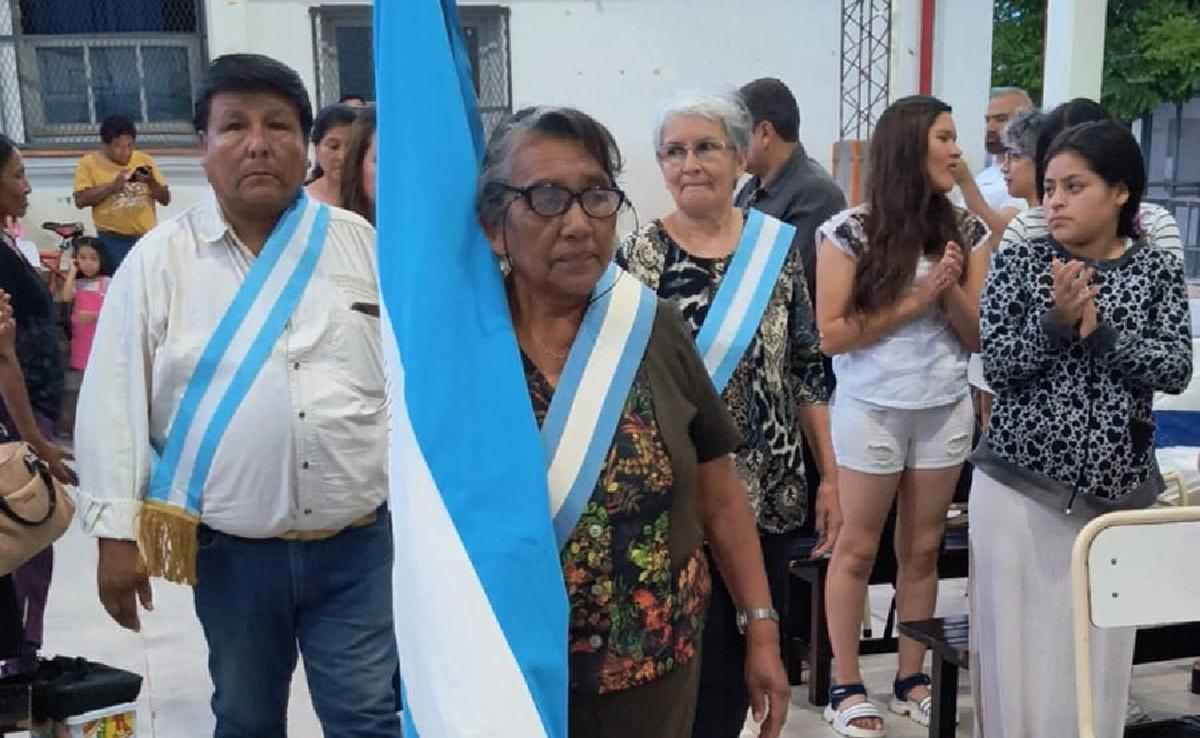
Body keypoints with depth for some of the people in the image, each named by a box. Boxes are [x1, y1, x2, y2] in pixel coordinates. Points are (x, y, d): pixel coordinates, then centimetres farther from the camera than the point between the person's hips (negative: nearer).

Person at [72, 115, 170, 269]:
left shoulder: (144, 160, 8)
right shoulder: (89, 162, 1)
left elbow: (165, 199, 8)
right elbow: (80, 200, -9)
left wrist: (151, 182, -11)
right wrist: (113, 185, -16)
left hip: (148, 238, 3)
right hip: (113, 241, -3)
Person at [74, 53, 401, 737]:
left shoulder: (362, 244, 1)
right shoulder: (158, 260, -1)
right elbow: (115, 404, -1)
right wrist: (117, 533, -4)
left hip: (358, 542, 0)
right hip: (231, 550, 1)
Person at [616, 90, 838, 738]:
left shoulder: (778, 245, 2)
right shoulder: (639, 256, -6)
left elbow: (807, 368, 6)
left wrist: (830, 475, 6)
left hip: (772, 493, 3)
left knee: (753, 659, 14)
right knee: (700, 670, 2)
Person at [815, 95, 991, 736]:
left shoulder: (966, 231, 4)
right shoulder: (848, 232, -9)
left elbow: (978, 336, 6)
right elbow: (831, 335, -12)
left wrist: (951, 290, -12)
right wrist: (916, 300, -15)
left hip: (945, 409, 4)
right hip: (872, 409, -4)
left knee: (922, 548, 12)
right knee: (857, 549, 7)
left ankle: (911, 678, 27)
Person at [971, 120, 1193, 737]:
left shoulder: (1158, 270, 4)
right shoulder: (1019, 262, 0)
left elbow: (1176, 369, -7)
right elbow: (997, 366, -8)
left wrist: (1099, 331, -18)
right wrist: (1057, 322, -22)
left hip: (1114, 487, 1)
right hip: (1019, 482, -1)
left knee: (1099, 651, 7)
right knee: (1018, 644, 5)